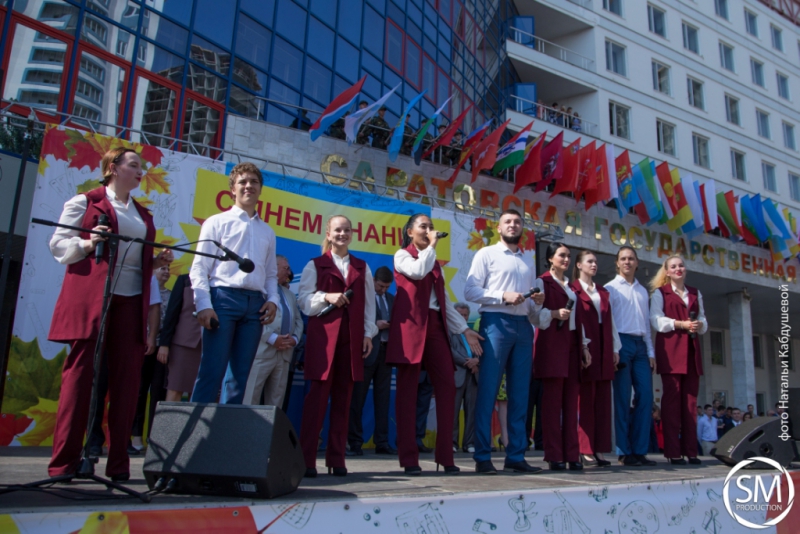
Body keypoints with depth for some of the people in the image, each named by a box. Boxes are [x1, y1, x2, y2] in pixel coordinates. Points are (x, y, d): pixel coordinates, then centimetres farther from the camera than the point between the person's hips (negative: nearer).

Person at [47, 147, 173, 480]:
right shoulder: (84, 202, 7)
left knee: (127, 378, 0)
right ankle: (64, 461, 2)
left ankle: (119, 463, 5)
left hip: (130, 300, 5)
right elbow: (58, 245, 2)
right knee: (80, 372, -5)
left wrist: (158, 261, 4)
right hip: (89, 297, -5)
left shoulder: (143, 215, 23)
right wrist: (88, 244, -15)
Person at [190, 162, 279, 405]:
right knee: (212, 371, -9)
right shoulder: (217, 222, 8)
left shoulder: (267, 232, 20)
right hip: (223, 297, -4)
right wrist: (204, 304, -11)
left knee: (241, 375, 4)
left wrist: (273, 299, 4)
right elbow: (199, 267, 1)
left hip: (255, 303, 4)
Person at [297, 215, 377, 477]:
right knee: (318, 393, -6)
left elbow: (369, 303, 13)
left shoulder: (362, 267, 17)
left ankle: (336, 458, 9)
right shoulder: (315, 265, 10)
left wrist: (368, 333, 5)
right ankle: (306, 459, 0)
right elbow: (303, 299, 1)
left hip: (351, 337, 3)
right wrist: (326, 297, -15)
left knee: (343, 396, 3)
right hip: (323, 335, -2)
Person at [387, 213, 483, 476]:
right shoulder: (402, 255, 7)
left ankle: (445, 456, 3)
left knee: (447, 387, -4)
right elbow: (418, 271, -16)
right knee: (408, 390, -5)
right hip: (410, 325, -6)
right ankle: (409, 459, 0)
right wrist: (431, 246, -2)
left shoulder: (435, 263, 24)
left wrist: (464, 329, 14)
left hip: (435, 326, 6)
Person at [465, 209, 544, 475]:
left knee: (519, 393, 6)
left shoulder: (527, 263, 22)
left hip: (523, 326, 6)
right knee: (488, 391, -5)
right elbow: (470, 291, -6)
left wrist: (536, 302, 0)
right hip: (496, 323, -6)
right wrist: (503, 296, -15)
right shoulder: (486, 254, 4)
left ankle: (516, 456, 13)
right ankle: (482, 457, 1)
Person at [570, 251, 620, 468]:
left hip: (604, 350, 6)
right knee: (586, 398, -4)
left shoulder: (603, 292, 21)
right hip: (585, 348, -6)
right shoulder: (573, 289, 1)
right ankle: (586, 449, 0)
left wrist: (615, 348, 10)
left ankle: (599, 448, 8)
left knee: (603, 399, 4)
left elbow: (610, 321, 18)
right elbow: (573, 319, -6)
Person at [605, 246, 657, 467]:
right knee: (622, 398, -5)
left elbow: (647, 323, 20)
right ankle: (624, 452, 0)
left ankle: (639, 450, 6)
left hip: (640, 345, 5)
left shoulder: (642, 291, 21)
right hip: (621, 343, -5)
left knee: (645, 396, -1)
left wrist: (651, 351, 13)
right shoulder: (610, 288, 4)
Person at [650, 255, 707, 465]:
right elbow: (656, 320, -4)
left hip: (691, 349, 4)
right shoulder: (660, 292, 8)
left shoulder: (695, 294, 22)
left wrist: (699, 325, -5)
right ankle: (673, 452, -5)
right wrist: (681, 324, -15)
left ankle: (691, 451, 5)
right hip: (670, 349, -4)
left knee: (690, 400, 1)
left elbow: (703, 321, 17)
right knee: (672, 398, -6)